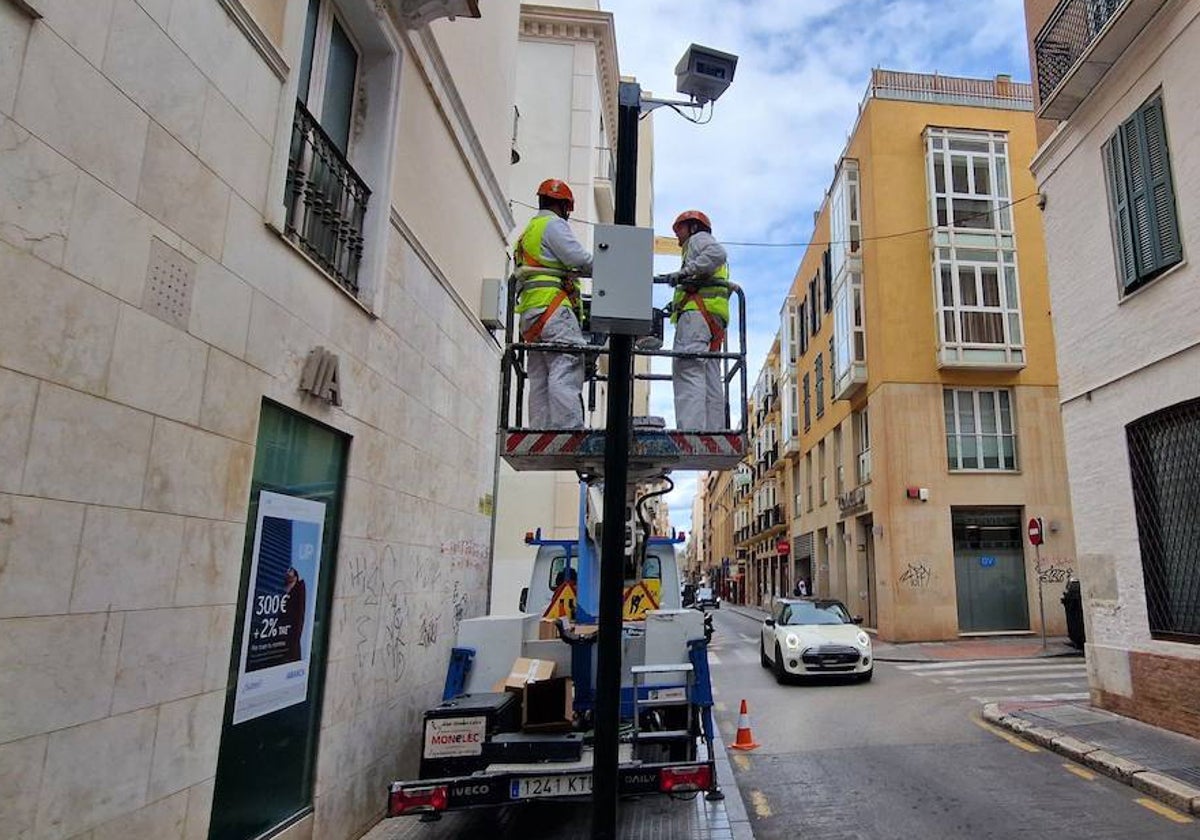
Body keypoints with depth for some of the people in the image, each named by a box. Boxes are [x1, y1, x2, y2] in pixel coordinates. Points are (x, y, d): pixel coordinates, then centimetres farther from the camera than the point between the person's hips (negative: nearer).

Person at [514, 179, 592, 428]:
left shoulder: (528, 231, 32)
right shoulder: (553, 224, 2)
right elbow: (578, 259, -10)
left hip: (530, 312, 10)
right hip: (552, 306, -10)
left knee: (540, 380, 3)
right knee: (567, 371, -18)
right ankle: (570, 430, -28)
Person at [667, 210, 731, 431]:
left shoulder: (698, 238, 14)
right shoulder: (698, 246, 41)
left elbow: (717, 253, -9)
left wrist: (687, 270, -14)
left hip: (698, 311, -10)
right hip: (713, 319, 10)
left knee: (687, 370, -22)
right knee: (710, 379, 2)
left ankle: (690, 430, -35)